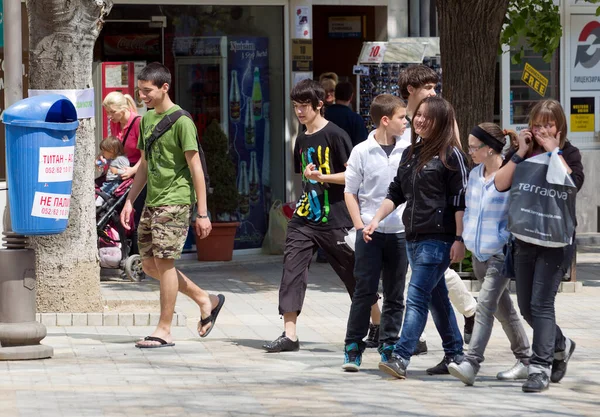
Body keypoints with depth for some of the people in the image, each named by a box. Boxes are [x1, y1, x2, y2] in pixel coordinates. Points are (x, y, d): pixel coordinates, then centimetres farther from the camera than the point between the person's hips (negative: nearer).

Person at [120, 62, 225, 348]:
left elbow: (195, 168, -12)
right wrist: (130, 201, 15)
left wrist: (202, 213, -14)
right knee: (149, 265, 8)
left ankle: (164, 331, 0)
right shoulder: (146, 120, 13)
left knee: (164, 262, -8)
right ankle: (205, 300, 22)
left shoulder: (181, 121, -11)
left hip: (174, 201, -8)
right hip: (152, 203, 8)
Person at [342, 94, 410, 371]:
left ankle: (389, 347, 16)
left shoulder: (409, 150, 1)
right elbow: (350, 192, 3)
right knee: (364, 291, -2)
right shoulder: (362, 152, -4)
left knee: (395, 294, 7)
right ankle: (353, 348, 6)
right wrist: (360, 226, -6)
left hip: (400, 233, 2)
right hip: (370, 232, -2)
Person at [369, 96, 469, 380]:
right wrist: (376, 220, 8)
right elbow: (396, 193, 20)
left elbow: (461, 199, -10)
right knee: (437, 298, 14)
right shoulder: (410, 153, 16)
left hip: (439, 239, -8)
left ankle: (400, 358, -20)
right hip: (413, 237, 8)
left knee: (416, 298, -14)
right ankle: (454, 354, 24)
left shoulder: (451, 154, -6)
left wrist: (459, 239, -15)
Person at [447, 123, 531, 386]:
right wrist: (466, 236, 13)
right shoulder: (474, 175, 10)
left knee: (485, 305, -17)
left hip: (501, 253, -8)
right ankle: (526, 360, 26)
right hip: (478, 253, 8)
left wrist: (508, 238, -17)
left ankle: (471, 364, -23)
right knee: (503, 308, 15)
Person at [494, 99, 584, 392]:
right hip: (525, 238, 5)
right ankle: (560, 346, 36)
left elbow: (573, 183, -19)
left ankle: (540, 368, -9)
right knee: (526, 307, 12)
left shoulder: (569, 153, 1)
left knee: (541, 303, -13)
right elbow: (500, 184, -5)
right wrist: (520, 153, -10)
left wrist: (553, 152, -16)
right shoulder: (521, 152, 8)